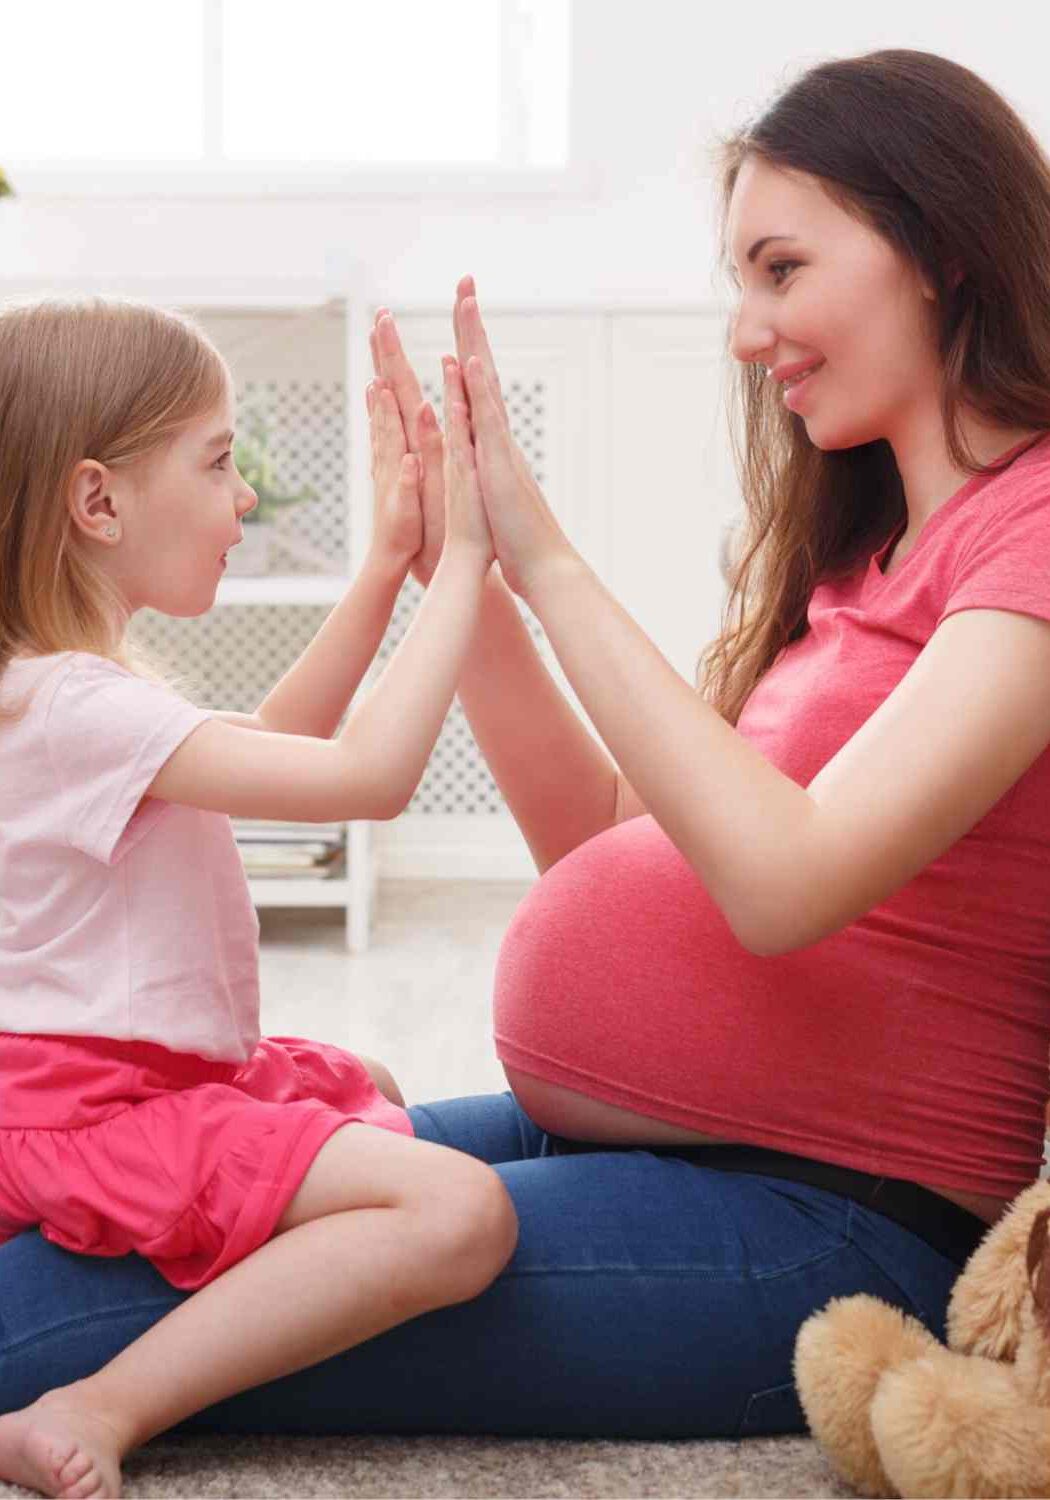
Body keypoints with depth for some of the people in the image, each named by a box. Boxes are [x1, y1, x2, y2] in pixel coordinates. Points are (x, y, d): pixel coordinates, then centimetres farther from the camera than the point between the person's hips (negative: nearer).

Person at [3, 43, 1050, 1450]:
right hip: (595, 1136, 8)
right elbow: (601, 841, 15)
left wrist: (545, 554, -17)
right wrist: (458, 568, 6)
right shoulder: (868, 543, 18)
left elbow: (782, 880, -23)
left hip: (828, 1220, -8)